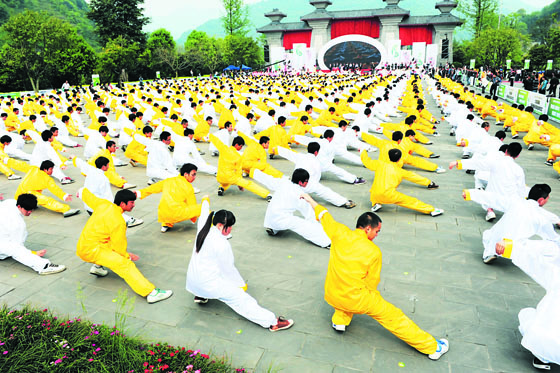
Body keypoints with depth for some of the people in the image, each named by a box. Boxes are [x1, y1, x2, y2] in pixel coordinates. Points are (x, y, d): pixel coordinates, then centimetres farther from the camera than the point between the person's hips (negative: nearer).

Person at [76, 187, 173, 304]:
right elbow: (119, 247, -13)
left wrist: (82, 192, 45)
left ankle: (97, 267, 27)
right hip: (91, 251, -9)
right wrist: (128, 256, 5)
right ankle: (151, 293, -32)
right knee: (125, 264, -22)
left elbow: (88, 196, 22)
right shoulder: (118, 221, -20)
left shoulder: (103, 204, 3)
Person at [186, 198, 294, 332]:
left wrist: (205, 202, 44)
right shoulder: (221, 243, -22)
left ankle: (200, 296, 33)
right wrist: (241, 284, 1)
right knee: (241, 299, -11)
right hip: (209, 283, -9)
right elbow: (228, 269, -14)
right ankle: (272, 322, -15)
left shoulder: (203, 230, 0)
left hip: (192, 280, 9)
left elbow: (204, 215, 24)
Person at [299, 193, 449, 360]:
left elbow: (324, 215, 9)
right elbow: (372, 283, -4)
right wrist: (375, 301, 16)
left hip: (331, 297, 5)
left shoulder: (339, 232, -7)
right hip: (356, 301, -4)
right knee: (393, 316, 9)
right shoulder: (374, 252, -14)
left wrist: (310, 200, 26)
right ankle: (432, 347, 18)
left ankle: (340, 321, 34)